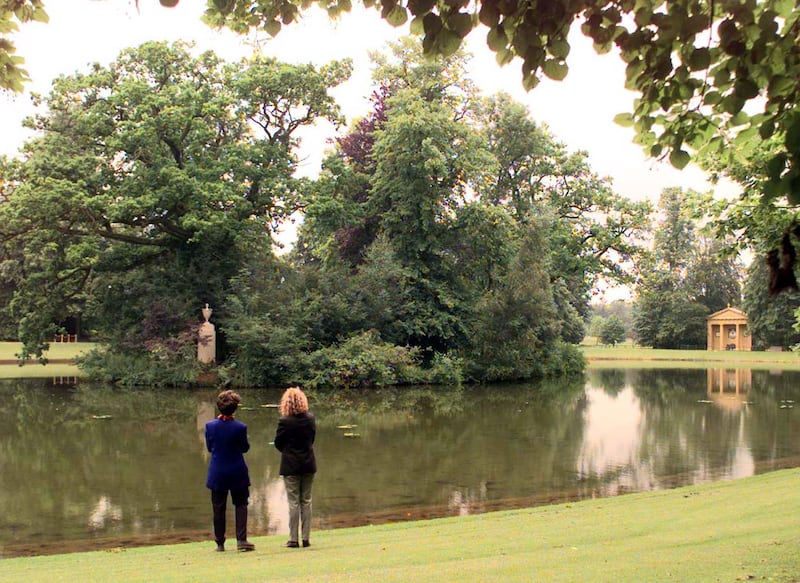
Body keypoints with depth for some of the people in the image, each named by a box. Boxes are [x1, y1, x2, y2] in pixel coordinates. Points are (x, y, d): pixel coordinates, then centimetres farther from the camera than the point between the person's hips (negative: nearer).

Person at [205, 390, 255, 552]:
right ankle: (241, 540, 3)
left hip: (217, 473, 2)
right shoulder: (240, 427, -15)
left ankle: (220, 543, 15)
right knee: (240, 505, 9)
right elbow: (245, 448, -3)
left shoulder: (210, 426, -9)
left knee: (218, 508, 10)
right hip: (237, 473, -2)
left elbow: (209, 447, 4)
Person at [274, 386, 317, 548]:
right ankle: (306, 538, 12)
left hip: (291, 466, -4)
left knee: (293, 503, 2)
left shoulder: (285, 421, -16)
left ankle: (293, 539, 5)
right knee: (306, 501, 11)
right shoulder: (310, 418, -3)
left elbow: (278, 443, -5)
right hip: (308, 464, 4)